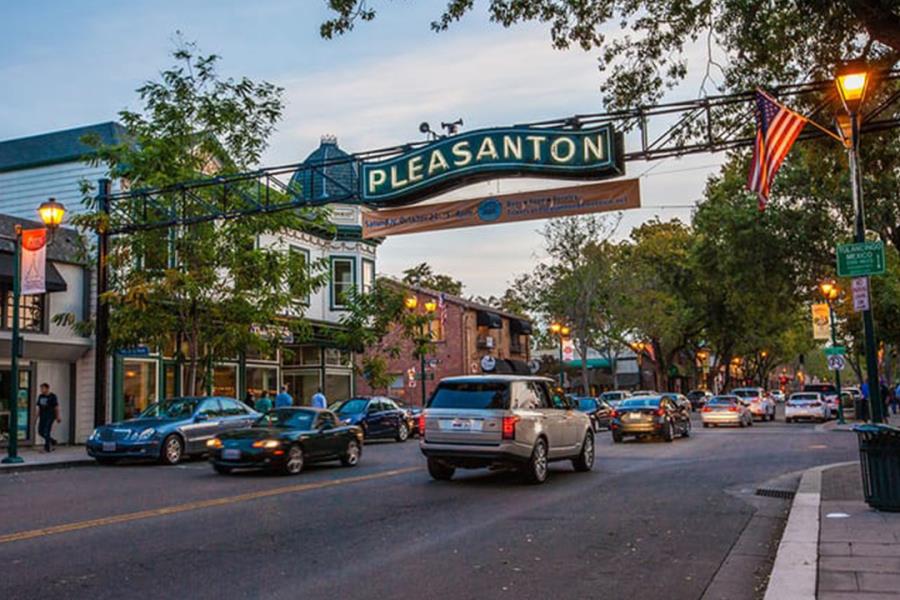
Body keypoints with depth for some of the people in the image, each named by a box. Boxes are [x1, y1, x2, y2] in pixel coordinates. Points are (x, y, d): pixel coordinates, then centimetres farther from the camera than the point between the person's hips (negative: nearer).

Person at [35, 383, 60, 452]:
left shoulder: (52, 396, -7)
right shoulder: (40, 396, 10)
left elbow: (56, 407, -7)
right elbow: (39, 407, 15)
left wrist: (58, 417, -9)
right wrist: (37, 417, 12)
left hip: (50, 416, -7)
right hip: (42, 417, 7)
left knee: (46, 432, -10)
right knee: (40, 432, 5)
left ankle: (47, 447, -2)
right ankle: (52, 441, 23)